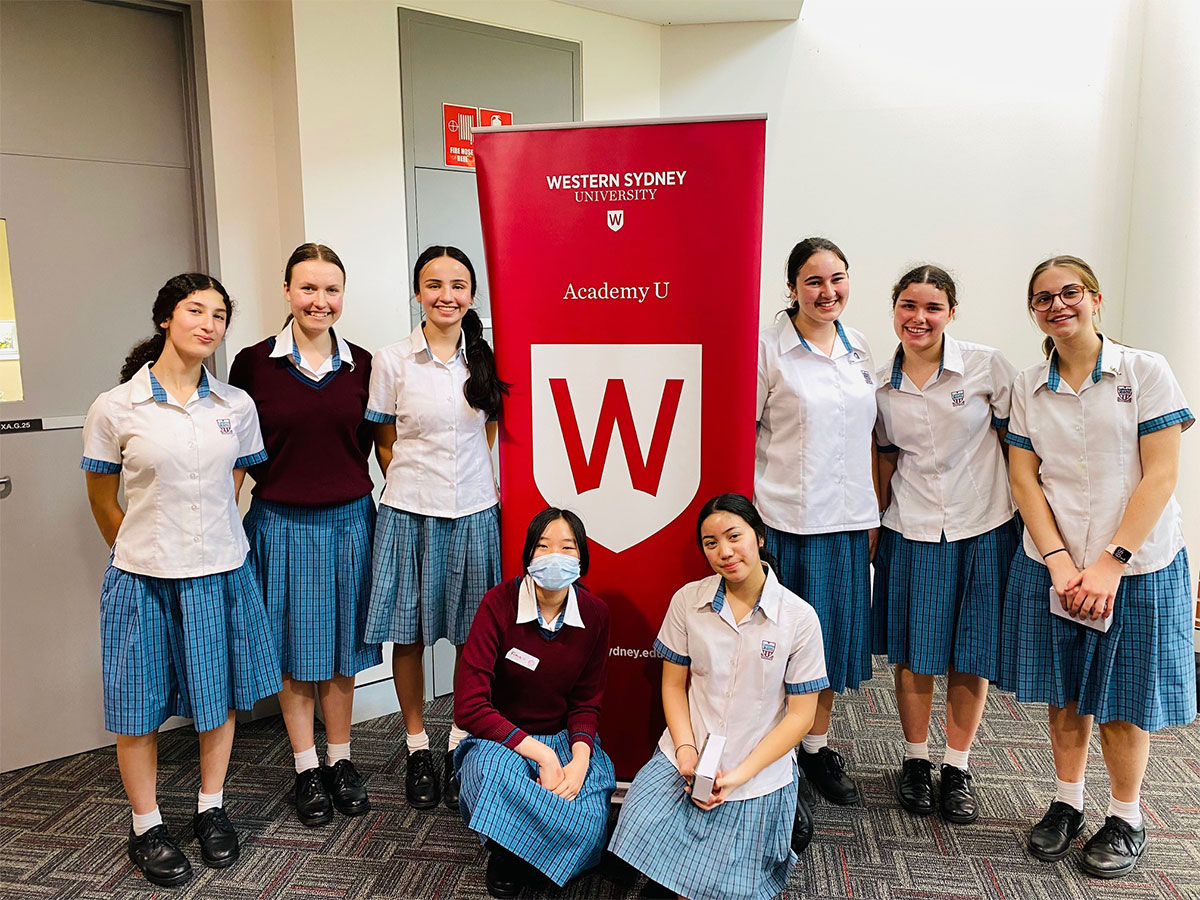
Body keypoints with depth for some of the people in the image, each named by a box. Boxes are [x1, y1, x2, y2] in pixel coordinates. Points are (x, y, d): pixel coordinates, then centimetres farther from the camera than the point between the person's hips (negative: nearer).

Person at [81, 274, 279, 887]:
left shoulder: (236, 406, 1)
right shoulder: (115, 408, -7)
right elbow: (102, 499, 4)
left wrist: (211, 541, 12)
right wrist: (141, 554, 10)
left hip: (221, 572, 2)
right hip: (142, 581, -2)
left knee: (218, 696, 13)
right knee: (138, 709, 9)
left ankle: (211, 810, 33)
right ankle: (146, 827, 29)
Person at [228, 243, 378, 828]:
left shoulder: (360, 365, 2)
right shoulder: (254, 363, -4)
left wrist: (343, 487, 4)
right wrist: (278, 486, -4)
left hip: (347, 520, 2)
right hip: (282, 523, -2)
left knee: (342, 647, 12)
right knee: (294, 649, 9)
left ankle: (340, 760, 29)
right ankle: (306, 769, 25)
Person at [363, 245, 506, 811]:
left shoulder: (486, 359, 4)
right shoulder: (392, 361, -1)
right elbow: (385, 443, 6)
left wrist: (474, 483, 5)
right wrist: (414, 486, -1)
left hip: (473, 514, 1)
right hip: (410, 514, -1)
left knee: (472, 638, 8)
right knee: (408, 637, 8)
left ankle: (460, 744, 27)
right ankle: (418, 747, 27)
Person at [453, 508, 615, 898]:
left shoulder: (594, 613, -6)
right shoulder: (499, 603, -16)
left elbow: (586, 702, 3)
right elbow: (468, 705, -20)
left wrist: (580, 759, -18)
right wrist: (540, 753, -26)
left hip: (565, 737, 2)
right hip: (498, 739, -2)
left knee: (589, 818, -26)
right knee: (496, 769, -37)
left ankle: (516, 852, 6)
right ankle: (504, 850, -3)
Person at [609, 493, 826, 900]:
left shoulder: (799, 618, -11)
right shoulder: (687, 601, -4)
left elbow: (800, 714, -7)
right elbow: (673, 684, 3)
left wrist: (740, 774, -14)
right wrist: (686, 749, -12)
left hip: (757, 775, -2)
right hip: (685, 760, 2)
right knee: (638, 833, -19)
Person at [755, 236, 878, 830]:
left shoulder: (859, 350, 11)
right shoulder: (768, 350, -7)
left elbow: (865, 435, 16)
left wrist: (874, 514, 13)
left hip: (848, 519, 6)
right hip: (786, 519, -6)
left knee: (835, 633, 15)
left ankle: (818, 747, 34)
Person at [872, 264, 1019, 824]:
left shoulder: (987, 366, -6)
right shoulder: (883, 386, 3)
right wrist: (872, 526, 12)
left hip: (983, 529, -1)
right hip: (911, 533, 2)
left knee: (972, 655, 7)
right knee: (914, 653, 7)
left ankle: (957, 769, 26)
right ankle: (916, 761, 27)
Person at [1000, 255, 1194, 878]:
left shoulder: (1146, 372, -4)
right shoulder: (1029, 386, 5)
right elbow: (1024, 478, 1)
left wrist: (1111, 563, -15)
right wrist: (1060, 562, -11)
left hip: (1136, 566, -2)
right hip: (1052, 565, 3)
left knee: (1121, 702, 8)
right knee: (1064, 693, 13)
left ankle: (1126, 819, 29)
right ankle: (1066, 803, 32)